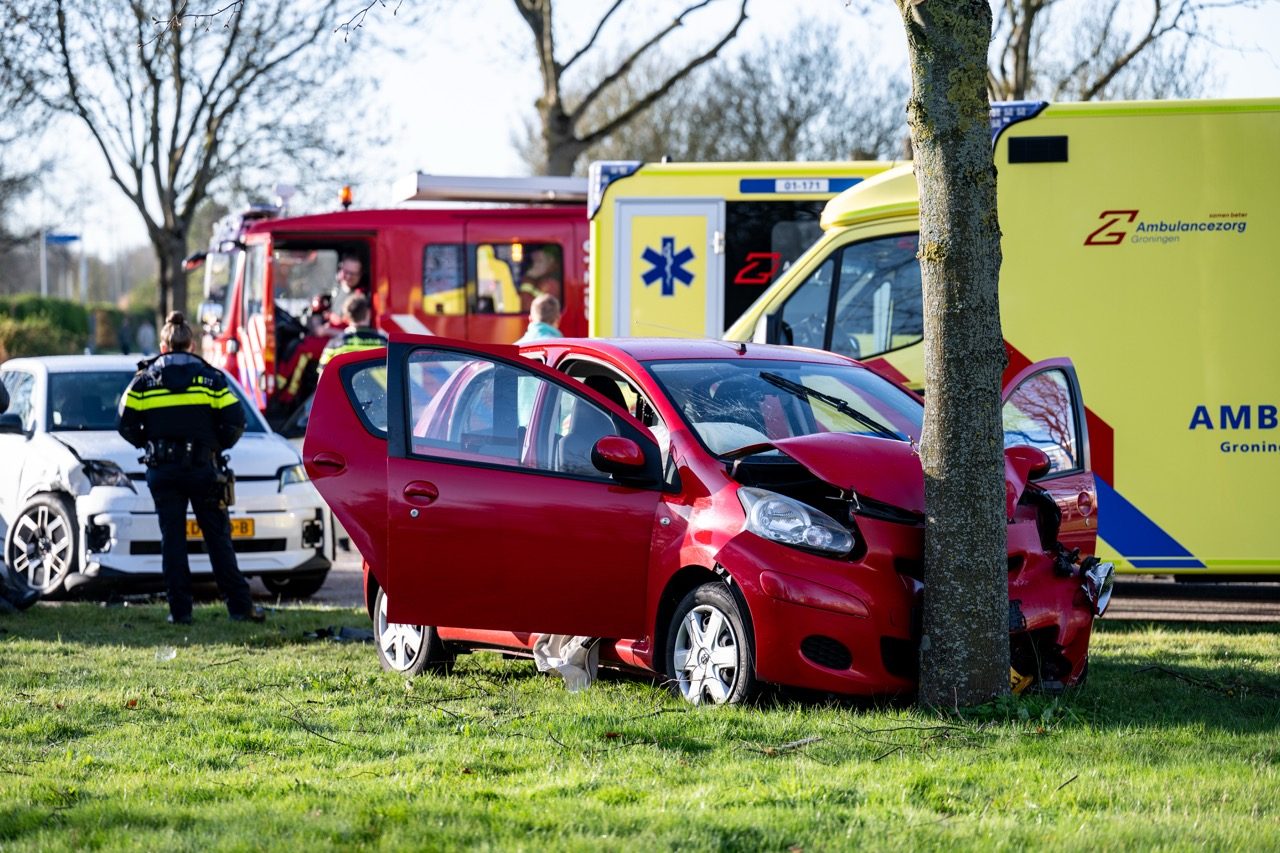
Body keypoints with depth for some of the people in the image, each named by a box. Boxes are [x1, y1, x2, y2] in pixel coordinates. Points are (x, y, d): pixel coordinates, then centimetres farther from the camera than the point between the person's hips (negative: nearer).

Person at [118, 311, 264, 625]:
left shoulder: (144, 380, 3)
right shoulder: (210, 377, 3)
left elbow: (127, 426, 0)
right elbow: (234, 422, -2)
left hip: (162, 470, 0)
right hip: (202, 468, 0)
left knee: (172, 540, 4)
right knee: (218, 539, 4)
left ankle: (180, 610, 0)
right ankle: (240, 606, 2)